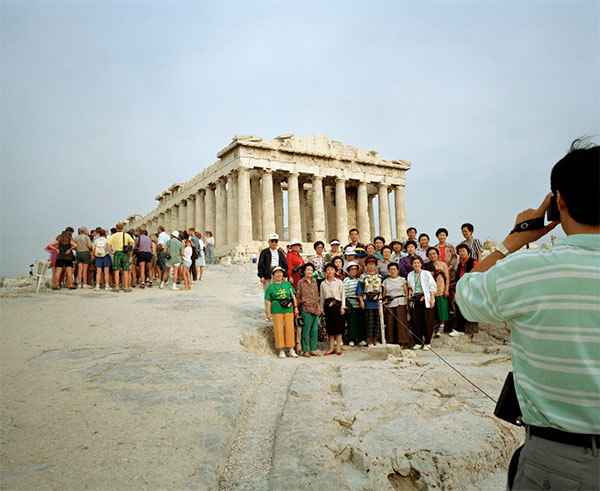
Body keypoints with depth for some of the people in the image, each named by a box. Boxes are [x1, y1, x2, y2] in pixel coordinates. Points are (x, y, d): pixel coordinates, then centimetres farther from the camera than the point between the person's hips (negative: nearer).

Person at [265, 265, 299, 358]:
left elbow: (293, 296, 12)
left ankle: (291, 350, 12)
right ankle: (281, 350, 10)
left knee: (290, 329, 2)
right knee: (279, 330, 0)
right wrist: (268, 313, -1)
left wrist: (296, 307, 6)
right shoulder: (271, 287, 5)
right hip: (277, 310, -2)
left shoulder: (287, 284, 10)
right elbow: (268, 301, 3)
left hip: (288, 309, 2)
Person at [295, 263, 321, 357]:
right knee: (306, 330, -3)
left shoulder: (314, 281, 14)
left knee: (315, 330, 5)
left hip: (315, 308, 5)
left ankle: (313, 349, 14)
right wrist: (298, 308, 1)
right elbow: (297, 296, 3)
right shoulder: (300, 282, 0)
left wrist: (319, 307, 16)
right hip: (306, 309, -5)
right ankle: (305, 350, 5)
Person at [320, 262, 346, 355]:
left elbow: (343, 295, 3)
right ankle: (331, 348, 11)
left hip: (337, 305, -2)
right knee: (330, 327, 4)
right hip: (327, 306, 2)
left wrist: (343, 307, -4)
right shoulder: (323, 283, 9)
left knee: (338, 326, -3)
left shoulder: (339, 282, 3)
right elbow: (322, 297, 13)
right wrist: (322, 308, 10)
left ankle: (338, 347, 6)